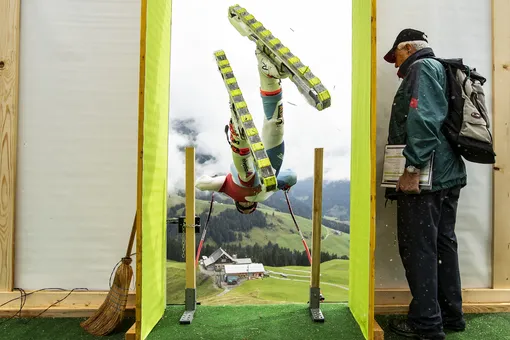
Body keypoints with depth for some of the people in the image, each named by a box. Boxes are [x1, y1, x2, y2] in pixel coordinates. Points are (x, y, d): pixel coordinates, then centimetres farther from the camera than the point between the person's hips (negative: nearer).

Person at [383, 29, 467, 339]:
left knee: (419, 248, -4)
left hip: (425, 175, -10)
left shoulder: (422, 67, -5)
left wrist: (413, 167, -24)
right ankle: (451, 314, 24)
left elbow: (423, 119, -20)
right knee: (443, 244, 14)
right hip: (447, 173, 10)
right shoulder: (440, 70, 25)